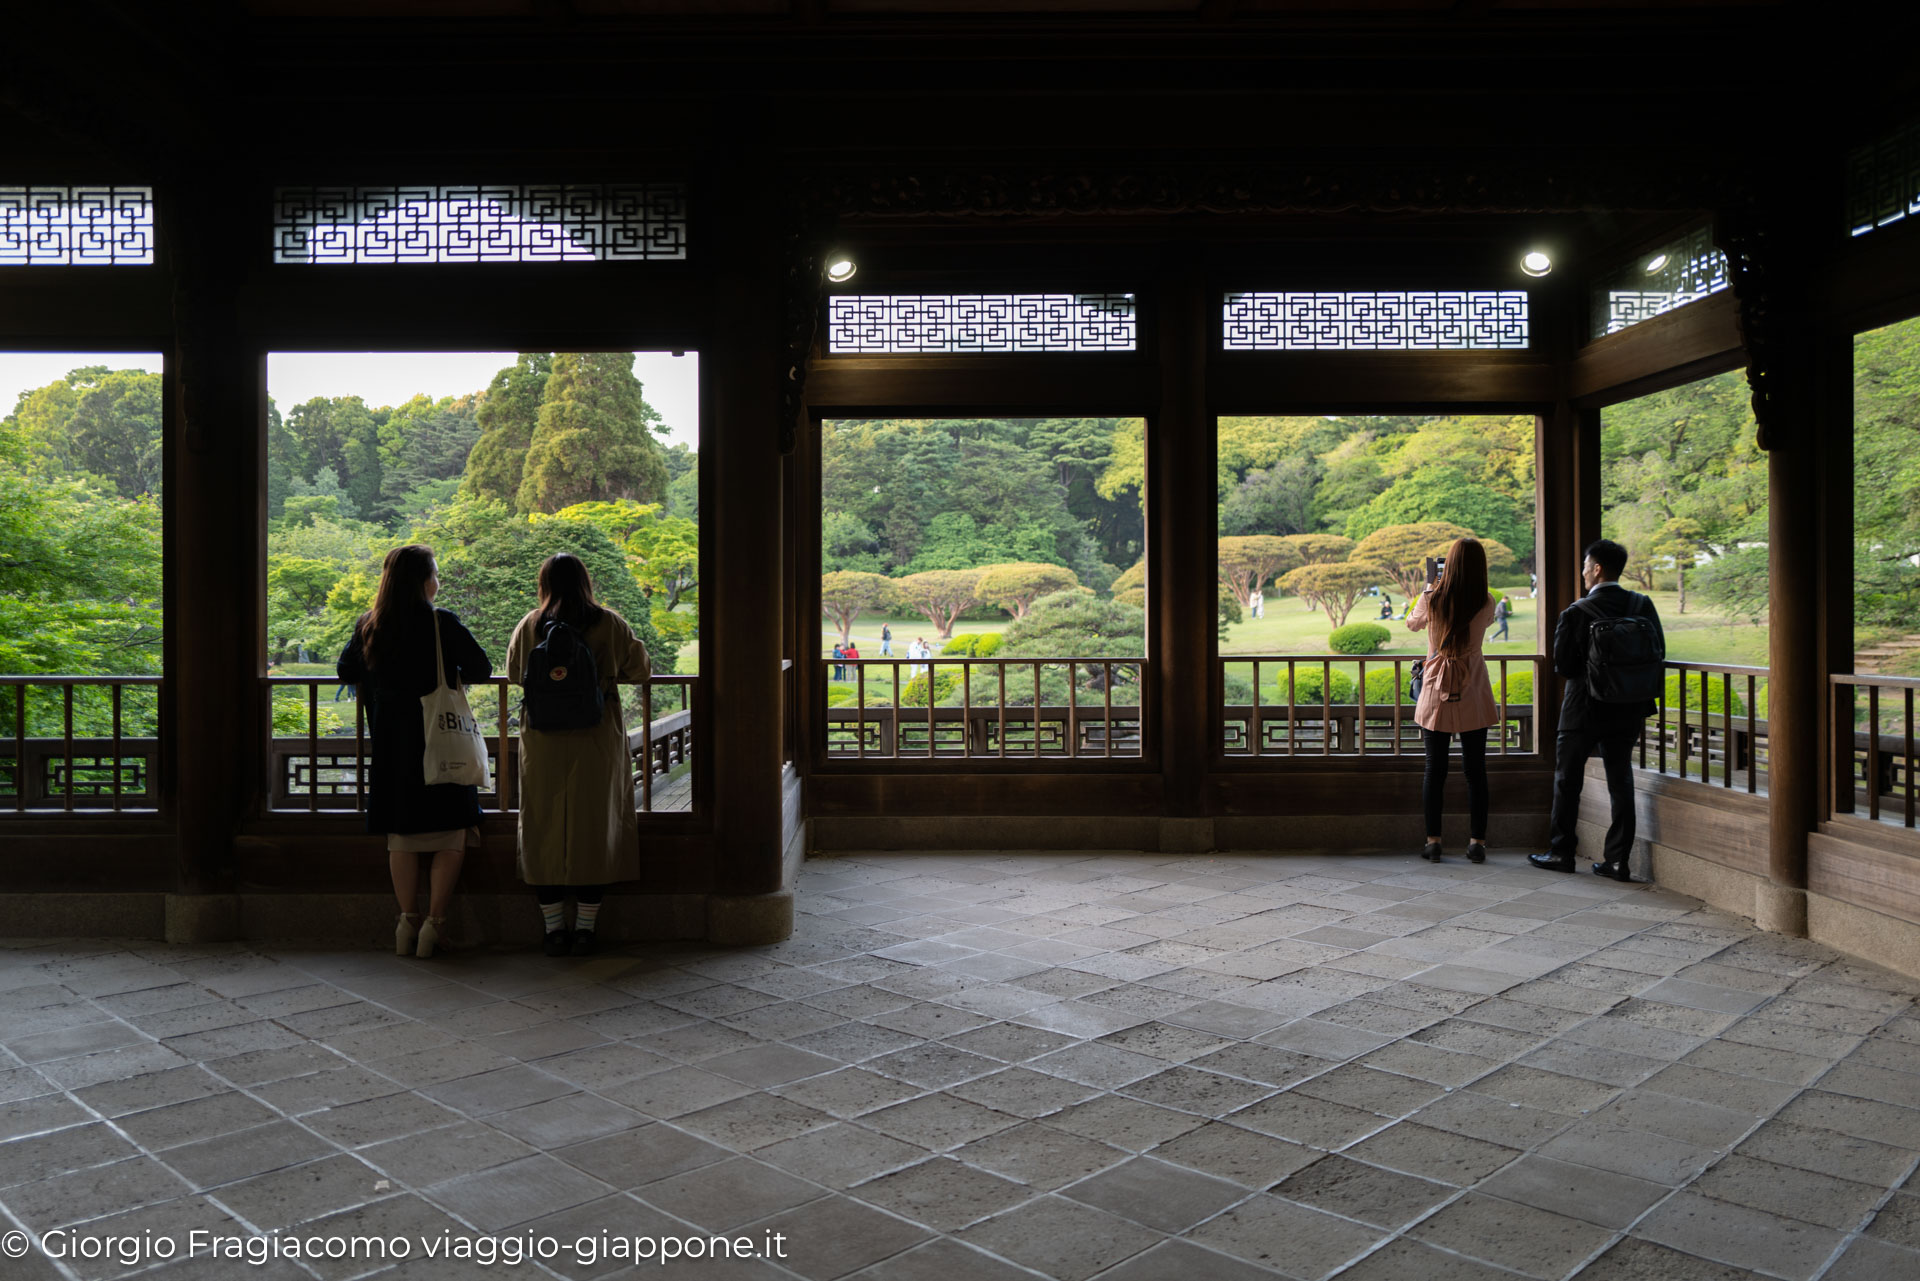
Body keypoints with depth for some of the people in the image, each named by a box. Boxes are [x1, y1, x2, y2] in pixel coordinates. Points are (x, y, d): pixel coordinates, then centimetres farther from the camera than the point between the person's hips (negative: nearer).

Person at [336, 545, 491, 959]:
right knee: (451, 838, 4)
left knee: (401, 839, 13)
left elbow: (346, 671, 15)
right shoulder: (441, 624, -11)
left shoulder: (367, 626, 3)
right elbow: (481, 668, -9)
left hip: (390, 747, 5)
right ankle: (435, 923, 2)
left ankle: (408, 920, 15)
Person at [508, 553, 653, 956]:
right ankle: (585, 930, 9)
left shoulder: (530, 626, 0)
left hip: (543, 744, 1)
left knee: (544, 831, 9)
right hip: (597, 744, -1)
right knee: (593, 829, 7)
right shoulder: (608, 624, -3)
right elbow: (641, 667, 6)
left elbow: (514, 673, 13)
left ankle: (554, 930, 11)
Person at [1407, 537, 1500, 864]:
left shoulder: (1431, 599, -8)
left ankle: (1433, 841, 8)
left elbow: (1412, 623, 13)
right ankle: (1477, 842, 10)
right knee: (1475, 770, 7)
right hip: (1472, 695, 0)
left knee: (1435, 769, 6)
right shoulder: (1486, 604, -6)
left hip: (1436, 693, 0)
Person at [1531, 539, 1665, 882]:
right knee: (1621, 782, 10)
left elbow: (1563, 666, -16)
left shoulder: (1577, 613, -17)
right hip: (1627, 710, 4)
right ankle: (1618, 859, 11)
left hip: (1584, 710, -4)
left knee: (1567, 782, 10)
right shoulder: (1643, 606, -2)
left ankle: (1561, 852, 17)